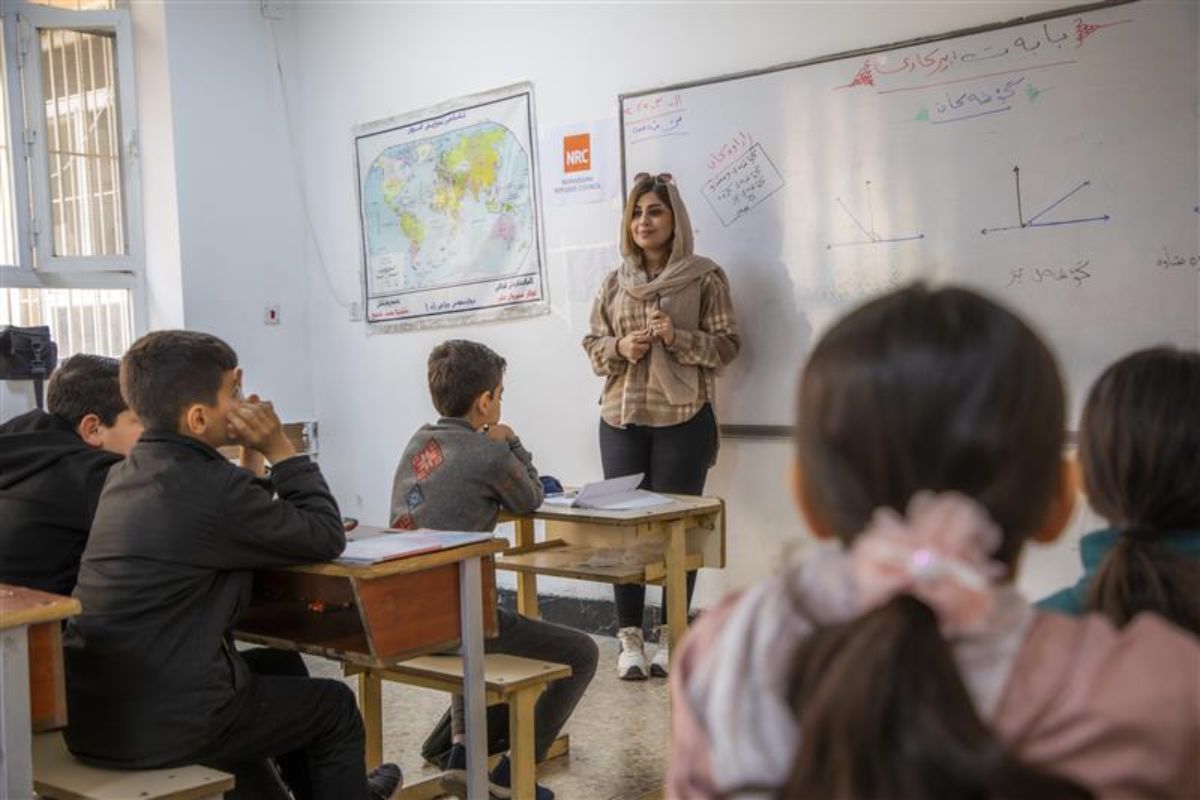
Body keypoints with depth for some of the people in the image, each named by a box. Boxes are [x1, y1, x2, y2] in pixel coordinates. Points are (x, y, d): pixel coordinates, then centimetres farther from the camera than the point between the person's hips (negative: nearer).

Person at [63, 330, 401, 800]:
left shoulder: (126, 474, 8)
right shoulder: (212, 487, -19)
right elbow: (326, 537, -9)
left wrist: (252, 456, 11)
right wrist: (279, 450, -4)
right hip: (159, 724, -9)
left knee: (279, 668, 30)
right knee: (335, 707, 14)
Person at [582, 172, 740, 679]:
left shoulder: (704, 277, 0)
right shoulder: (615, 283, 11)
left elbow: (726, 345, -2)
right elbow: (592, 344, 14)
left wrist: (678, 338, -17)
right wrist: (619, 347, -7)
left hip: (683, 419, -3)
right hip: (621, 418, 3)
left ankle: (672, 636, 12)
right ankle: (630, 639, 11)